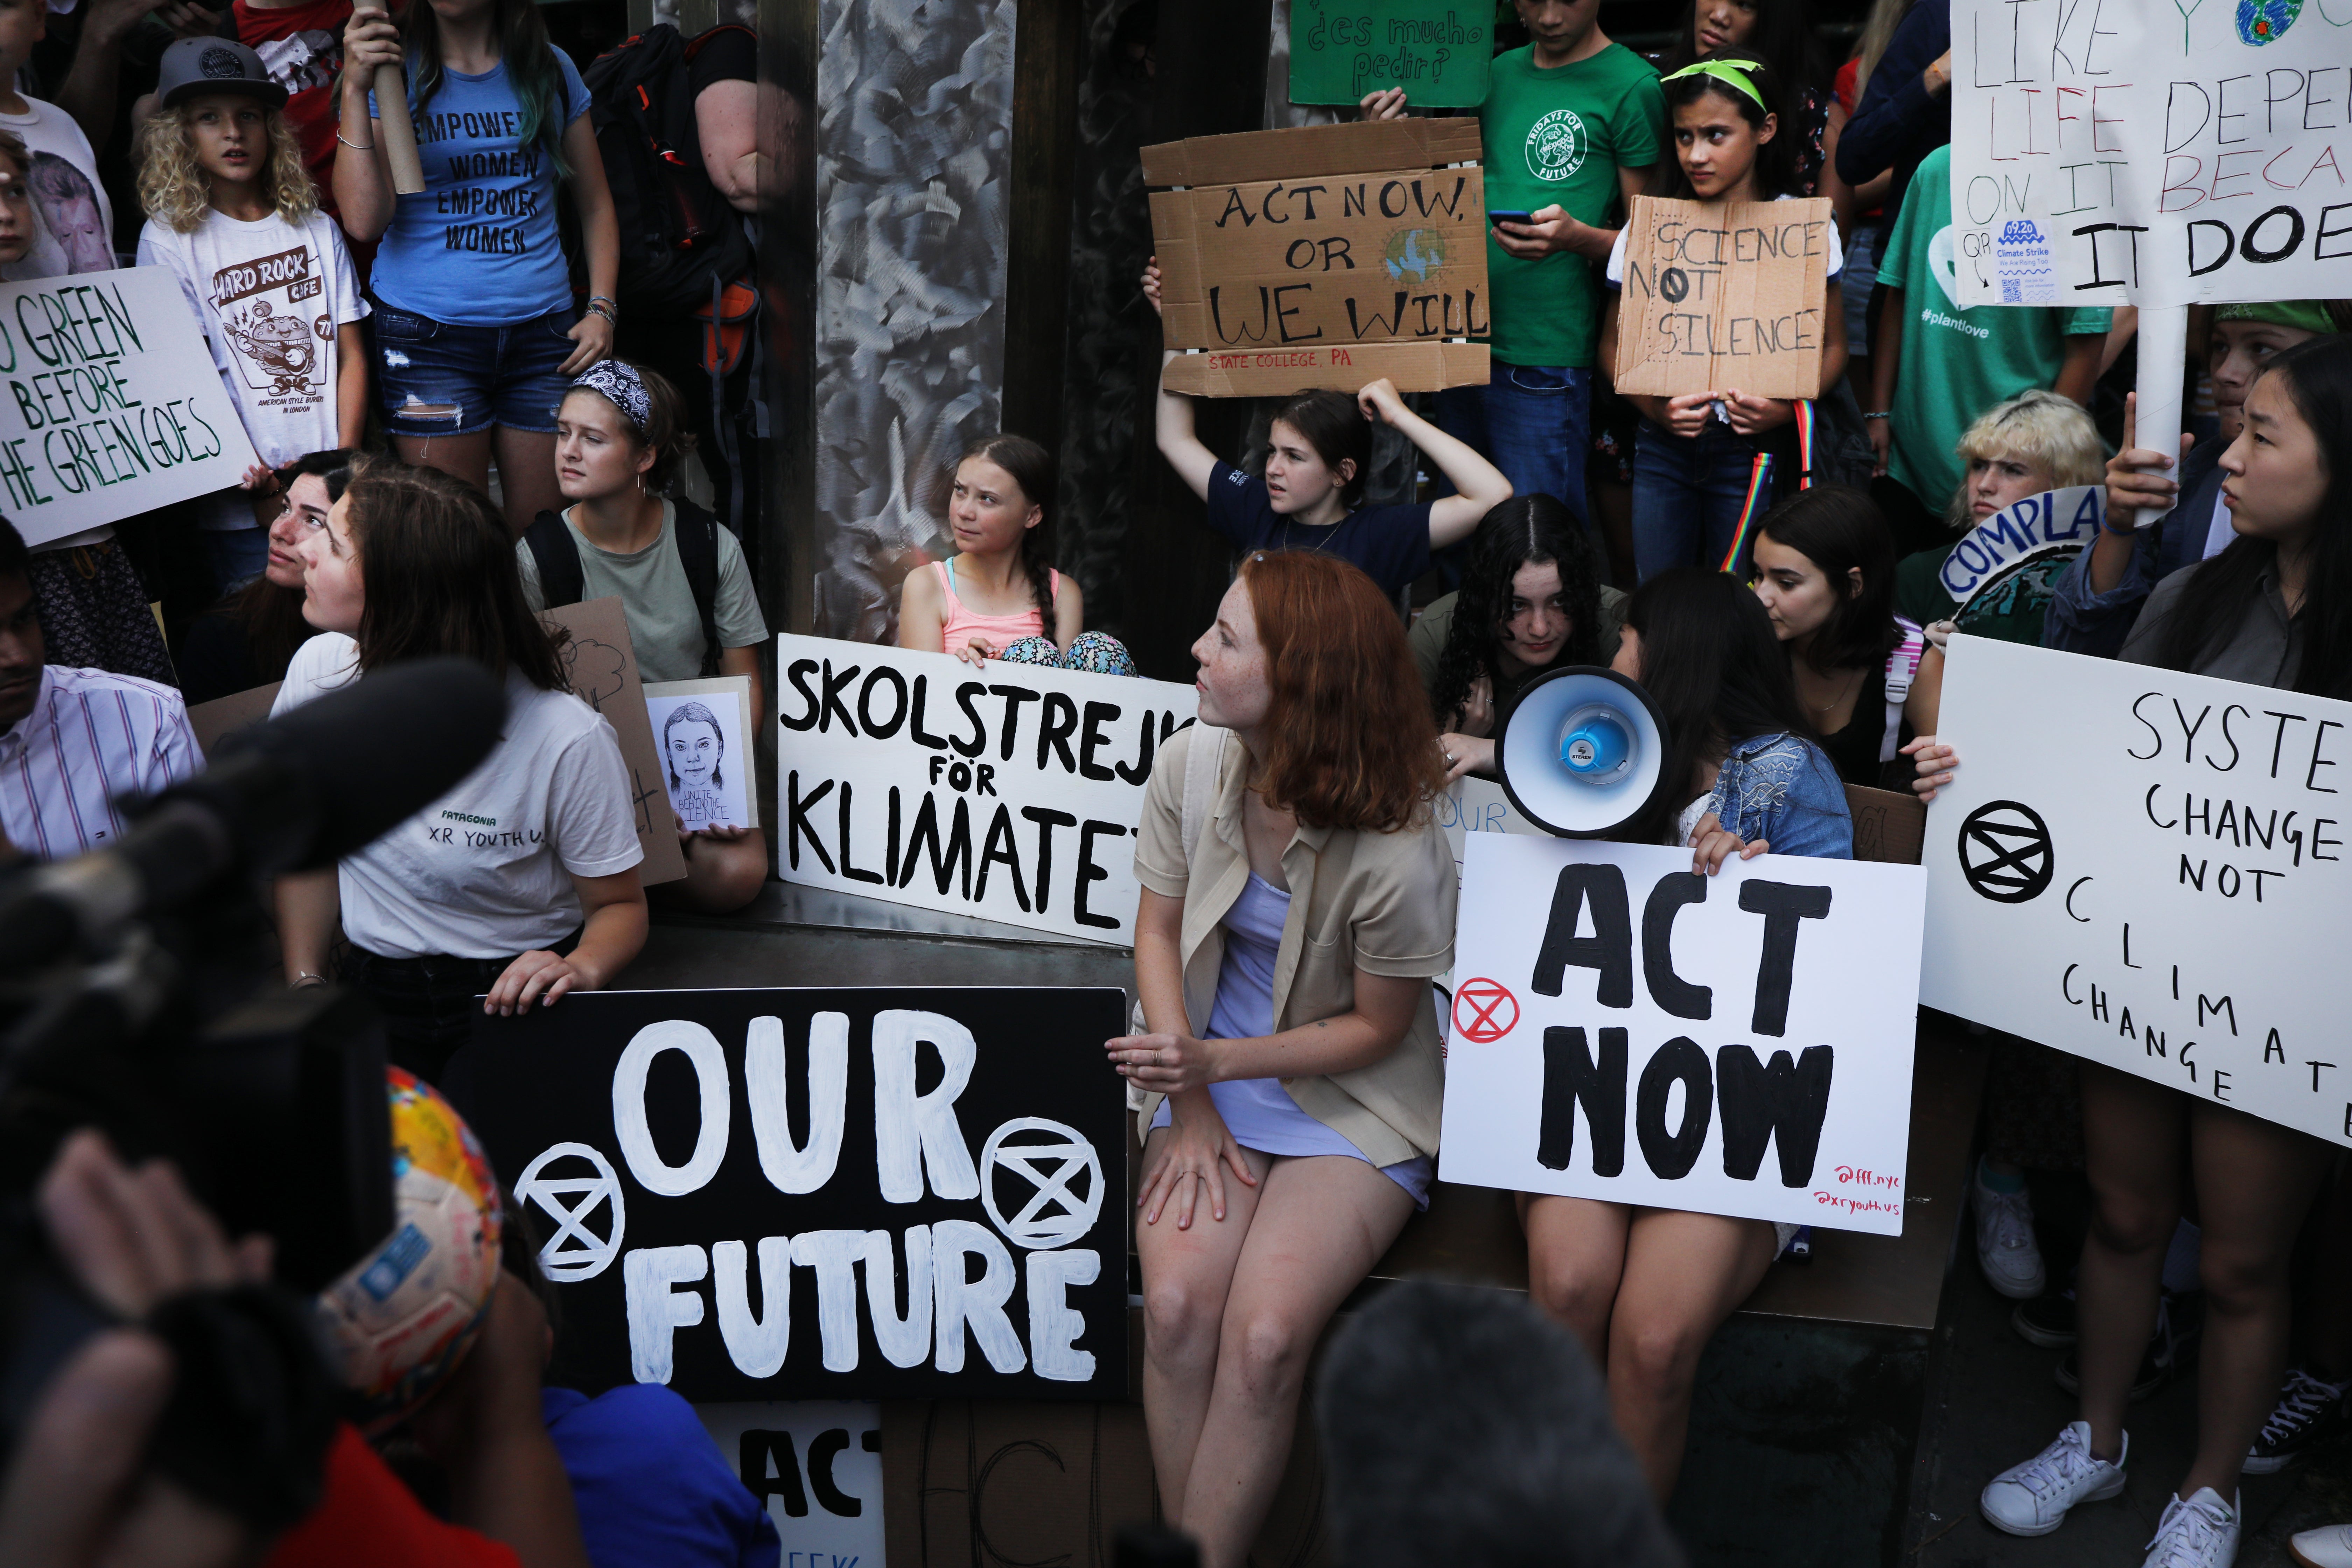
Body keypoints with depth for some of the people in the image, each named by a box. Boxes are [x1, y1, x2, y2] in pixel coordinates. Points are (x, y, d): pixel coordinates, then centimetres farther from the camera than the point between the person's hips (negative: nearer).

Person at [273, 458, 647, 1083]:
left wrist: (584, 967, -26)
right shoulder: (321, 671, -5)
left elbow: (620, 905, -4)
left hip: (523, 1000, -3)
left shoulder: (566, 739, -18)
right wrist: (305, 984, 2)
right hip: (372, 996, 4)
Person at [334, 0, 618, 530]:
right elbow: (365, 220, -7)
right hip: (427, 335, -2)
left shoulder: (552, 71, 11)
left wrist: (601, 309, 4)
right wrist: (355, 90, -13)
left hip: (544, 330, 2)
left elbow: (595, 205, 17)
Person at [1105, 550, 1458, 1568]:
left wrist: (1216, 1064, -19)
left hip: (1352, 1103, -4)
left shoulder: (1398, 854, -23)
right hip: (1208, 1076, 4)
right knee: (1177, 1304, -21)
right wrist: (1190, 1102, -5)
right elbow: (1159, 928, 4)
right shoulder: (1192, 764, -7)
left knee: (1264, 1334, -24)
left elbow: (1377, 1029, -9)